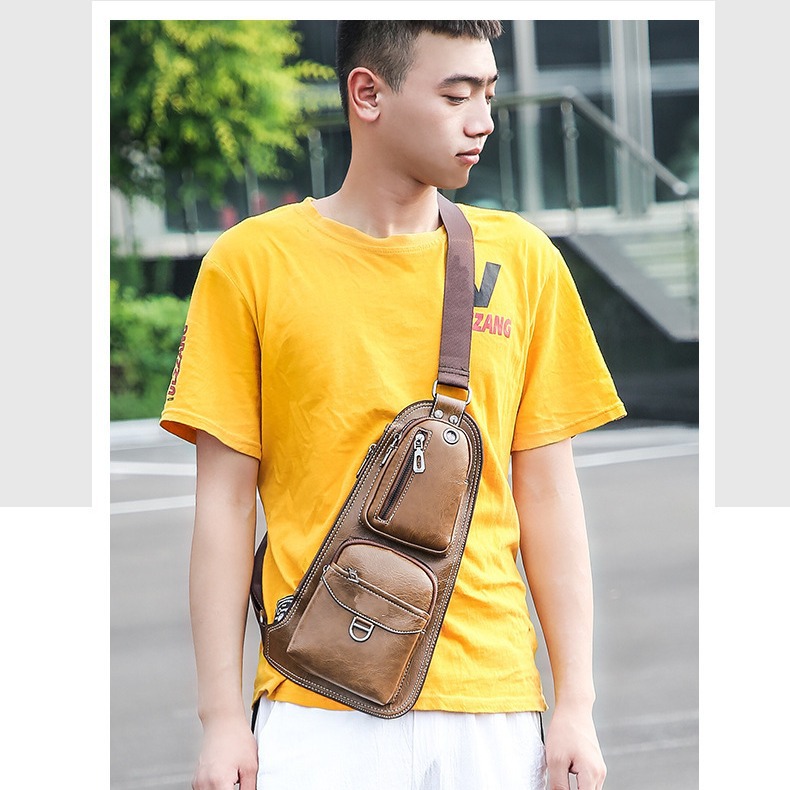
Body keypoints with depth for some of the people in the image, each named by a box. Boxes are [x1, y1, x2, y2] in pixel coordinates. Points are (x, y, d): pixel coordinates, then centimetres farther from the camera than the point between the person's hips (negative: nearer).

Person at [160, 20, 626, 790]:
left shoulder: (522, 259, 8)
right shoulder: (251, 262, 1)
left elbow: (547, 491, 8)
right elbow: (225, 500, 1)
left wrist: (575, 704, 3)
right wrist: (222, 716, -3)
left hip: (491, 704, 2)